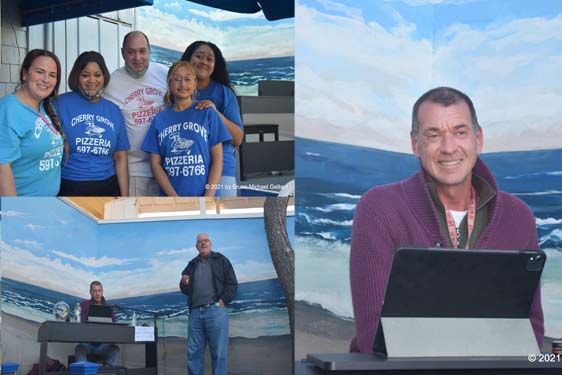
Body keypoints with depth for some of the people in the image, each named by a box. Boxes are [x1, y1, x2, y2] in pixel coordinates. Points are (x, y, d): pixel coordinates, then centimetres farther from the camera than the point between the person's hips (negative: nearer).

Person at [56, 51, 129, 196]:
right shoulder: (61, 104, -3)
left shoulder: (113, 111, 10)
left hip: (107, 189, 4)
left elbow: (120, 157, 11)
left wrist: (125, 198, 6)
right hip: (69, 189, -4)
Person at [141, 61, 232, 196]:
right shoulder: (159, 119, 9)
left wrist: (207, 199, -9)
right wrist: (175, 199, -8)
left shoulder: (207, 113, 5)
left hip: (204, 196, -1)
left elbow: (217, 158, 2)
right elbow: (155, 163, 5)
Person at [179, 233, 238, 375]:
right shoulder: (192, 265, 19)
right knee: (194, 352, 3)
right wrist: (184, 284, -1)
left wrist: (223, 300, -9)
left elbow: (232, 283, 2)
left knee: (219, 351, -5)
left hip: (215, 310, -4)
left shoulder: (220, 260, 8)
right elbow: (186, 291, 22)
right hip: (195, 312, 4)